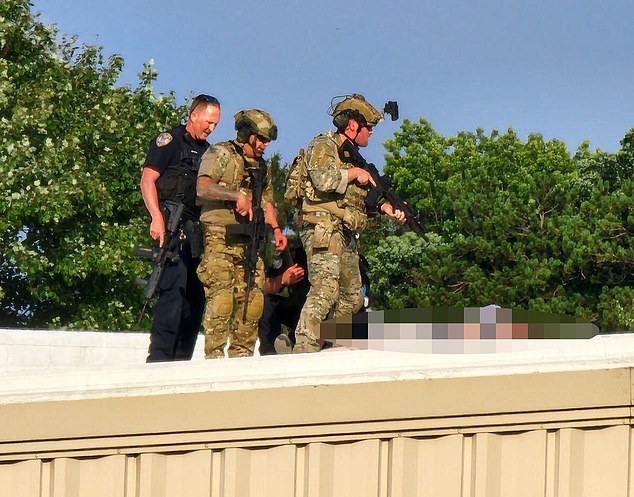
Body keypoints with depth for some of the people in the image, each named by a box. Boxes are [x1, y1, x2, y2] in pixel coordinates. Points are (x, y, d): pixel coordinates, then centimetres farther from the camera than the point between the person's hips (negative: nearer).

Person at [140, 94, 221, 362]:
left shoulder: (207, 151, 23)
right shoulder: (169, 141, 1)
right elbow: (147, 180, -8)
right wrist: (157, 218, -19)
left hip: (197, 233, 8)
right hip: (173, 228, -8)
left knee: (195, 295, 7)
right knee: (174, 288, -17)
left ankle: (181, 361, 12)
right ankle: (159, 356, -19)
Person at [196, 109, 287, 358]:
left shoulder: (262, 166, 22)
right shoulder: (220, 154, 0)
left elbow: (266, 201, 28)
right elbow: (203, 187, -14)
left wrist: (276, 229, 11)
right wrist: (237, 195, -23)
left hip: (250, 242, 7)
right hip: (220, 238, -7)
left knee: (252, 299, 1)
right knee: (220, 298, -13)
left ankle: (241, 356, 7)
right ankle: (214, 356, -13)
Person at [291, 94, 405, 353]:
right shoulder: (323, 146, -3)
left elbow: (360, 196, 25)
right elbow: (323, 179, -23)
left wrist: (384, 207, 8)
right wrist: (354, 173, -9)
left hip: (346, 235, 10)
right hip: (323, 229, -10)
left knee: (352, 298, 12)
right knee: (325, 290, -22)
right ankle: (304, 349, -28)